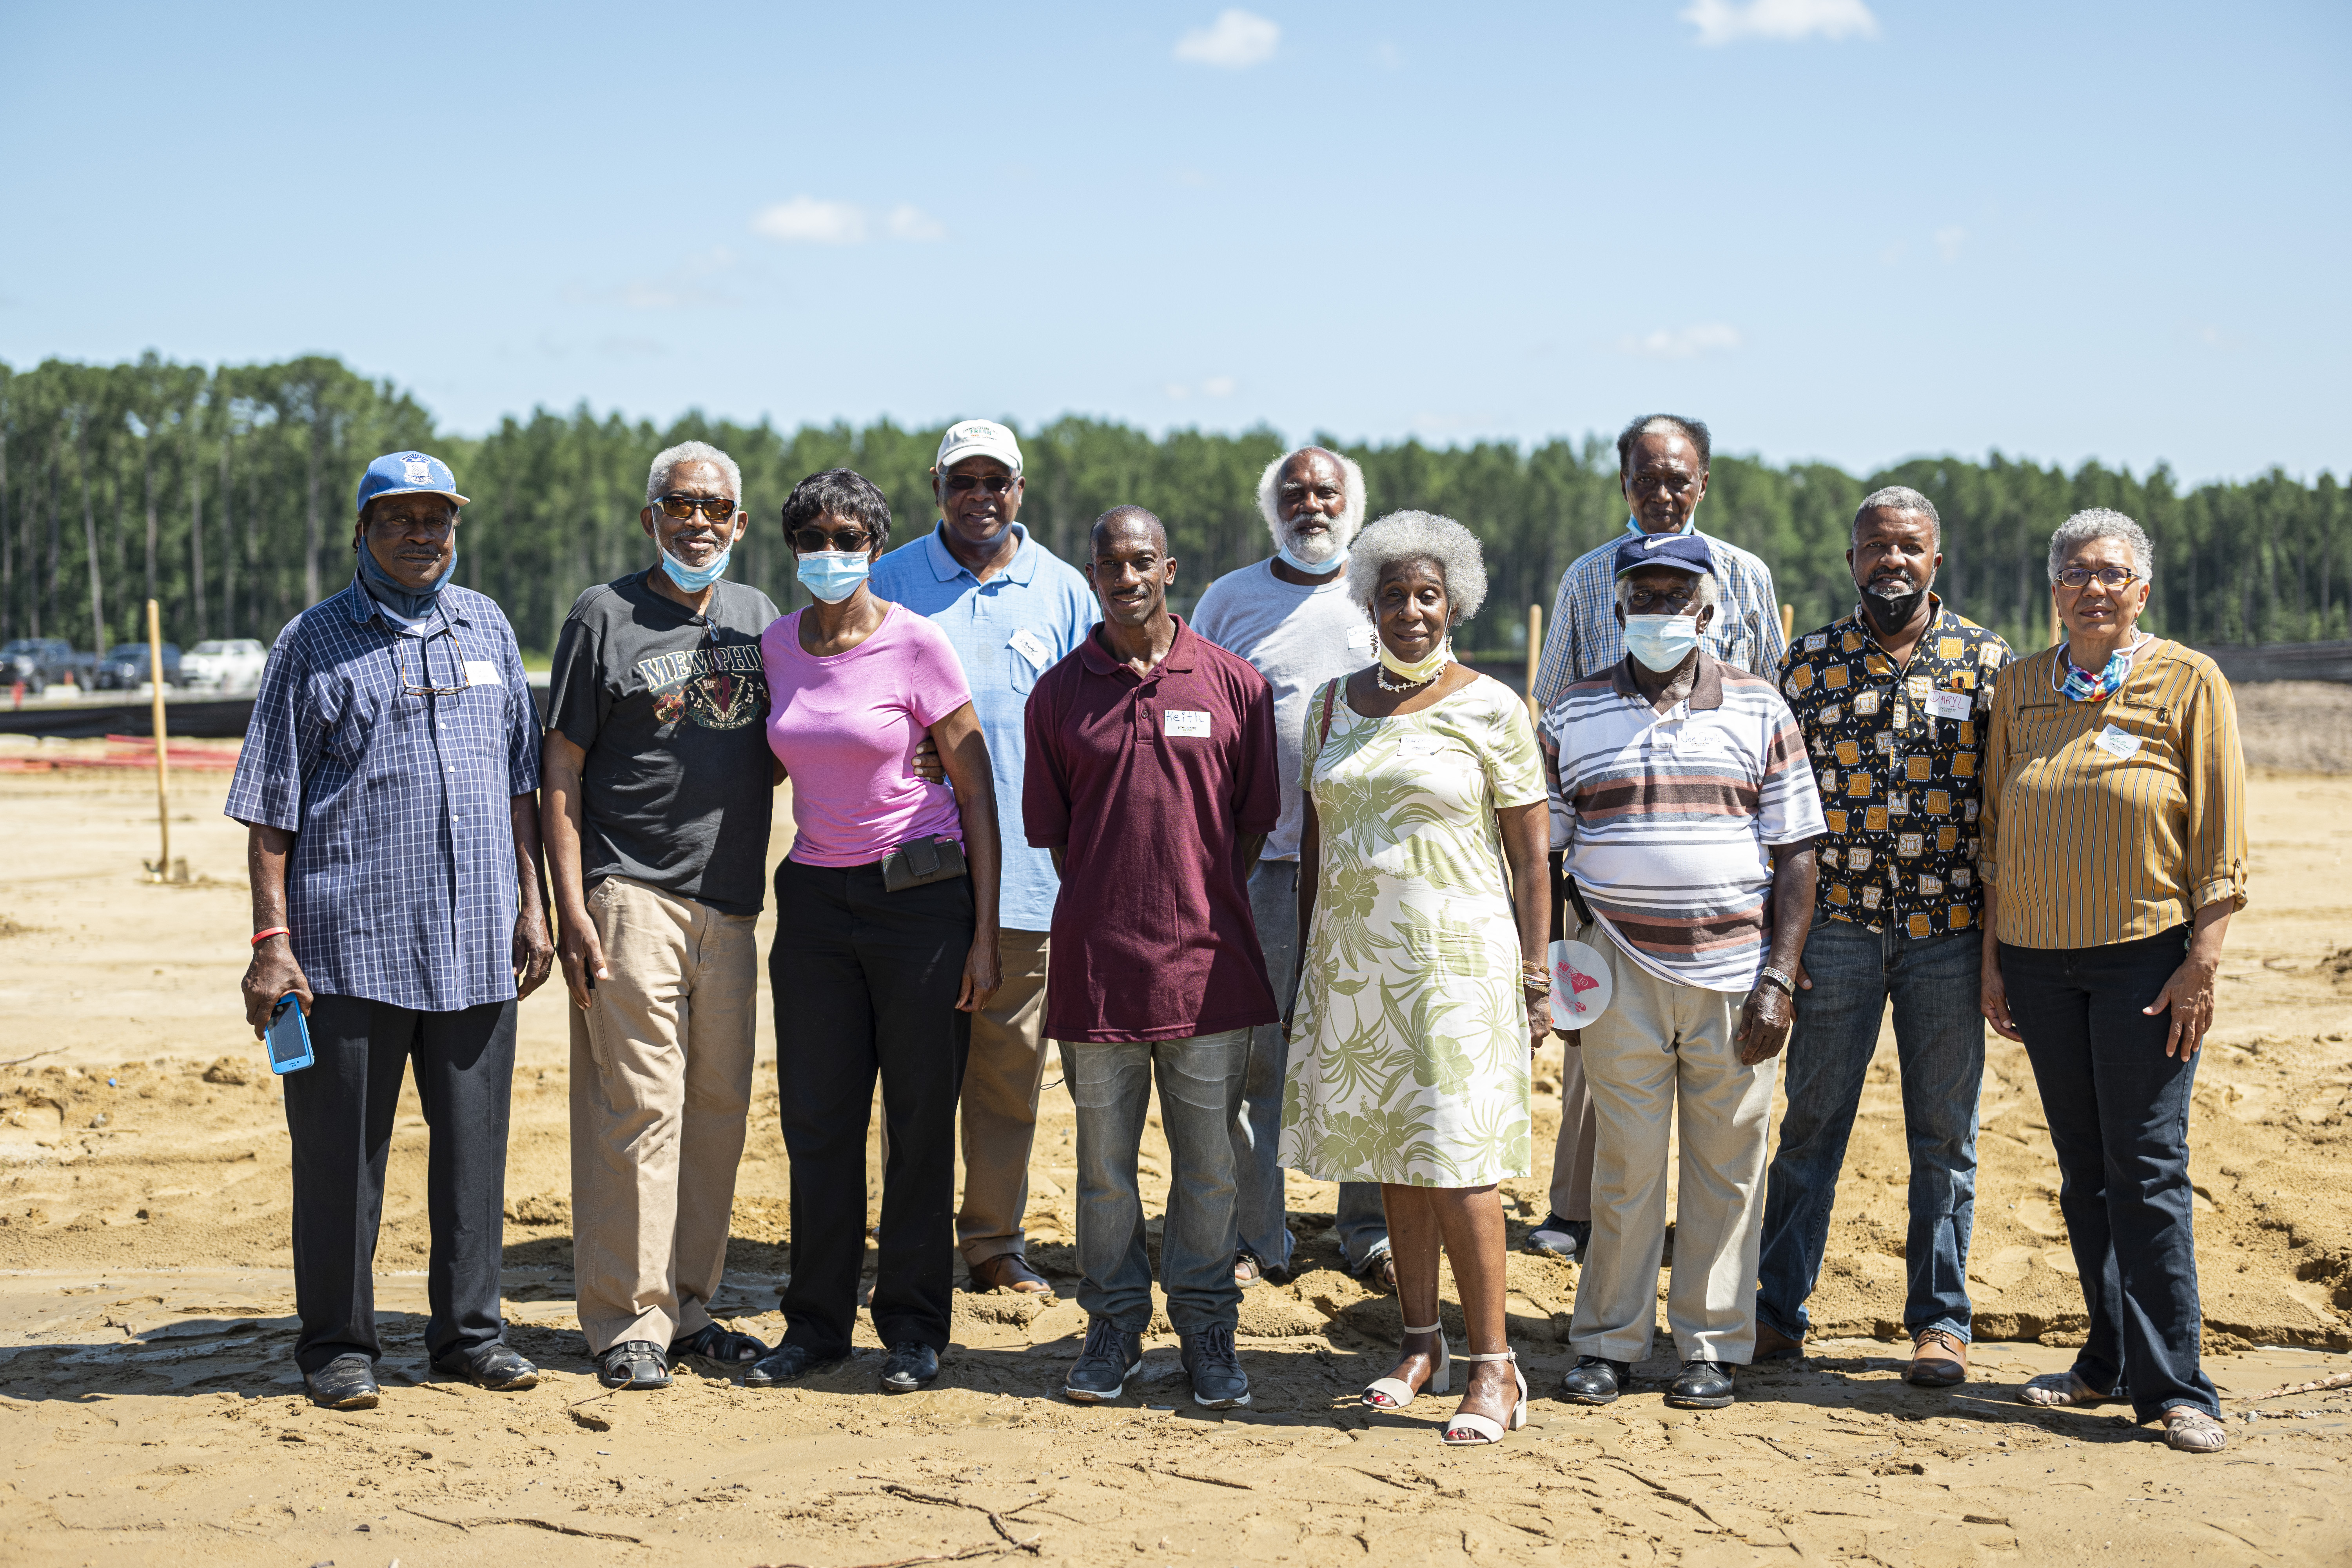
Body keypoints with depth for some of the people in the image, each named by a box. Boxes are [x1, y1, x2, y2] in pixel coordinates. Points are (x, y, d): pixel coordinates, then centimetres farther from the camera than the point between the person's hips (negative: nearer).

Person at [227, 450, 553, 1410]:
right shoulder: (313, 643, 3)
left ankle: (469, 1330, 20)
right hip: (348, 942, -3)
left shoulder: (487, 630, 14)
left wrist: (531, 906, 11)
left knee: (475, 1143, 8)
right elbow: (270, 807, 0)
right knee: (340, 1150, 2)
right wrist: (271, 940, -7)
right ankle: (338, 1345, 14)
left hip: (476, 942, 4)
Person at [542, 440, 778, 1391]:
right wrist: (570, 909, -10)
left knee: (718, 1105, 8)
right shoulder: (604, 616, -1)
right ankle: (628, 1324, 0)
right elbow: (560, 769, -3)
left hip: (730, 900, 5)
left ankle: (689, 1308, 18)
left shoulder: (759, 617, 14)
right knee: (639, 1105, -7)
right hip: (629, 894, -5)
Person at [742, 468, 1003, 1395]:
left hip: (921, 893, -4)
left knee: (920, 1121, 3)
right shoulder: (776, 647, 6)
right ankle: (818, 1324, 18)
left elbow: (976, 791, -6)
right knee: (818, 1122, 6)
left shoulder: (917, 644, -8)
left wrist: (983, 935, -10)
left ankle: (914, 1329, 14)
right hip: (814, 895, 4)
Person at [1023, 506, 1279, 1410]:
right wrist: (1111, 913, 2)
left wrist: (1203, 911, 2)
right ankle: (1113, 1326, 22)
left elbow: (1255, 820, 7)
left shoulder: (1233, 685, 2)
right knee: (1104, 1159, 8)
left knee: (1210, 1161, 6)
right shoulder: (1059, 694, 4)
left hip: (1208, 962, 0)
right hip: (1096, 962, 1)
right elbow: (1050, 830, 9)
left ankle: (1206, 1329, 19)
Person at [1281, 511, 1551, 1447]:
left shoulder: (1491, 709, -2)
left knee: (1454, 1158, -9)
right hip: (1354, 964, 5)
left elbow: (1531, 854, -1)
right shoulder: (1336, 703, 11)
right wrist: (1306, 965, 13)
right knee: (1391, 1155, 9)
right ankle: (1420, 1343, 20)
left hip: (1455, 958, -4)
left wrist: (1534, 979, -6)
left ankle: (1493, 1368, -3)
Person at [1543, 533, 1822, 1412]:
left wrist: (1780, 979, -5)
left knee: (1726, 1167, 5)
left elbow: (1796, 853, 3)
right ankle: (1608, 1341, 15)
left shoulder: (1759, 711, 5)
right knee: (1625, 1166, 3)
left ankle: (1713, 1344, 16)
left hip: (1736, 974, 0)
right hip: (1620, 974, 0)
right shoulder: (1574, 716, 6)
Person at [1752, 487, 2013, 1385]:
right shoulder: (1810, 662, 4)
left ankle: (1941, 1321, 18)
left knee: (1944, 1135, 8)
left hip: (1951, 931, 0)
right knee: (1811, 1125, 6)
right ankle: (1778, 1310, 16)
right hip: (1836, 928, 0)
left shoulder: (1987, 661, 2)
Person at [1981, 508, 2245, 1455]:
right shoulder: (2019, 687, 10)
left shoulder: (2189, 684, -2)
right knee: (2082, 1171, 9)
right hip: (2039, 956, 4)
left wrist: (2202, 962, -10)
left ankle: (2174, 1386, -1)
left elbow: (2221, 840, -4)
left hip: (2147, 956, -4)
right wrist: (1992, 956, 9)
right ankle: (2111, 1360, 19)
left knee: (2147, 1168, -6)